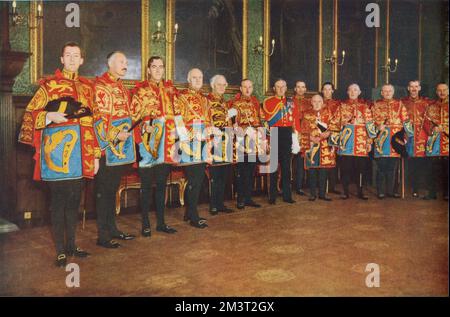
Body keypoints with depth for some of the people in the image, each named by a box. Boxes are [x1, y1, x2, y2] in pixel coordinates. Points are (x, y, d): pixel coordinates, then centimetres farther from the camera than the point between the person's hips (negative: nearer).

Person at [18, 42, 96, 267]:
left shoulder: (87, 86, 15)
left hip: (80, 151, 4)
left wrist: (95, 154, 10)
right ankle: (60, 250, 10)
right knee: (58, 200, 1)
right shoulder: (49, 84, 3)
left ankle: (71, 244, 24)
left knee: (74, 199, 10)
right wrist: (50, 116, -18)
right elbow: (29, 113, 2)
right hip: (56, 148, -4)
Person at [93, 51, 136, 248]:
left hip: (121, 147, 8)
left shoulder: (121, 87, 18)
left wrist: (129, 134, 16)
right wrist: (115, 135, -21)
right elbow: (98, 116, -16)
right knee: (104, 191, -1)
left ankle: (112, 229, 25)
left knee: (112, 189, 15)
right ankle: (103, 235, 7)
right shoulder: (100, 86, -9)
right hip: (107, 148, -8)